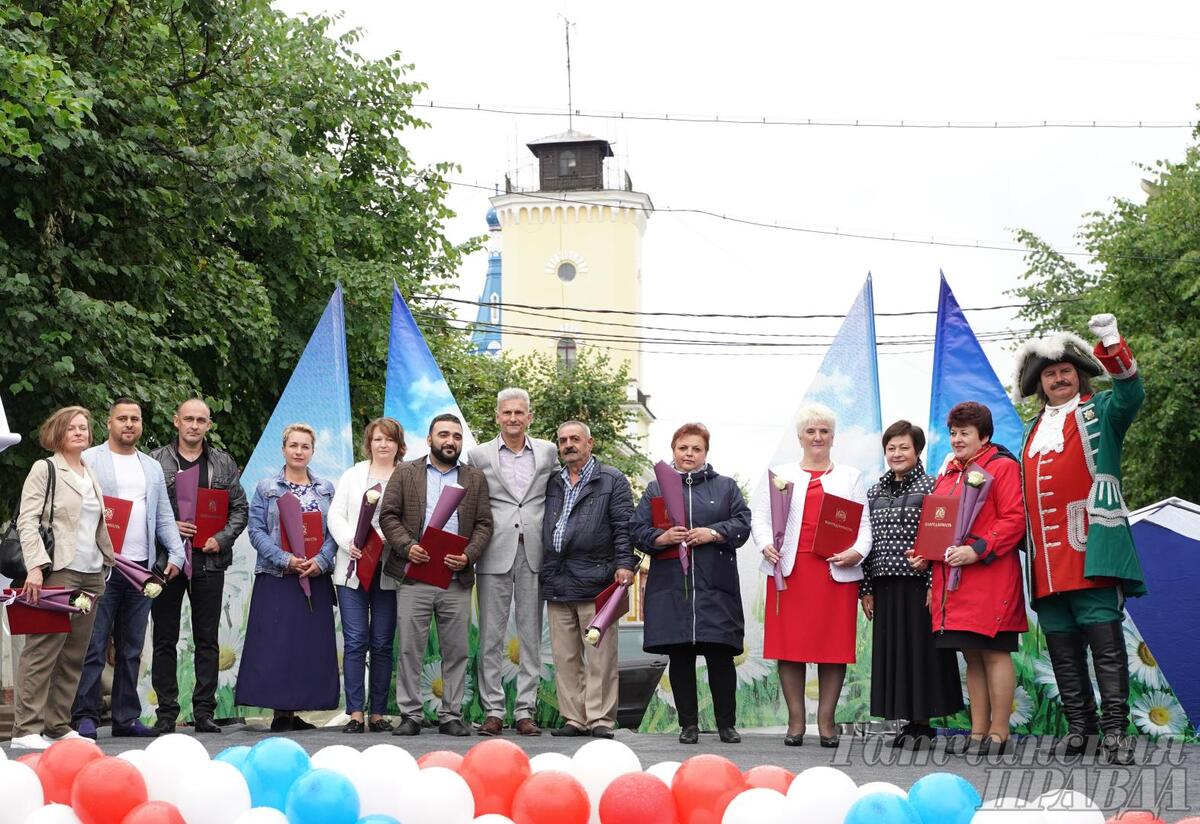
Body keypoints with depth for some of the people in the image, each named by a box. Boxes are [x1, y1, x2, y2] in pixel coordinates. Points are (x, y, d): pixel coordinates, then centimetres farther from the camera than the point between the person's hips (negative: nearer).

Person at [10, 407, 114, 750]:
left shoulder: (91, 474, 19)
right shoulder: (44, 469, 0)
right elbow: (27, 522, -8)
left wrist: (108, 561, 14)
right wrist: (36, 566, -18)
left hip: (90, 574, 7)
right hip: (57, 571, -7)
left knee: (74, 655, 6)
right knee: (42, 651, -9)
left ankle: (58, 725, 11)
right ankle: (26, 728, -9)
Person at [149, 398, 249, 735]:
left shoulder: (224, 464, 11)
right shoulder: (155, 461, 4)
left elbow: (240, 508, 10)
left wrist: (222, 538, -5)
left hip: (209, 561, 2)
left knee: (207, 640, 4)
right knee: (164, 640, 2)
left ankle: (204, 711, 9)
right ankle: (166, 712, 7)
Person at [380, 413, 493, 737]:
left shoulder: (475, 479, 13)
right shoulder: (405, 473, 9)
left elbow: (483, 524, 8)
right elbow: (388, 515, 4)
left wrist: (468, 556, -8)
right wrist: (407, 546, -12)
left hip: (457, 579, 2)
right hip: (413, 577, -1)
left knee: (457, 650, 3)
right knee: (410, 649, -1)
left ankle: (451, 715, 10)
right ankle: (410, 715, 4)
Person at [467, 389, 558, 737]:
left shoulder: (548, 452, 10)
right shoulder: (479, 455, 6)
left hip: (534, 554, 1)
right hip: (495, 555, -1)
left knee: (531, 636, 3)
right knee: (491, 636, 0)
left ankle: (525, 711, 7)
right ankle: (493, 711, 5)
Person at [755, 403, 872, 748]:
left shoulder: (851, 477, 17)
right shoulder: (780, 475, 15)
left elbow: (864, 523, 9)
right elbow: (760, 517, 8)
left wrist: (858, 552, -10)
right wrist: (766, 545, -11)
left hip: (837, 573, 0)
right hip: (789, 570, 0)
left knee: (834, 644, -2)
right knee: (789, 643, -3)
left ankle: (826, 721, 4)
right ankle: (796, 721, 4)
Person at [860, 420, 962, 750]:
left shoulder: (931, 487, -2)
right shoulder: (875, 492, 13)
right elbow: (866, 541, 13)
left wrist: (934, 584, -14)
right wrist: (865, 589, 9)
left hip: (919, 583, -5)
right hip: (886, 585, 5)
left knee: (922, 649, -3)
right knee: (892, 651, 6)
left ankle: (923, 724, 4)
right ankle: (909, 722, 13)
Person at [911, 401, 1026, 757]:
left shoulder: (1002, 467, -3)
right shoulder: (946, 475, 20)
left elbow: (1014, 519, -12)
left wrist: (976, 550, -20)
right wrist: (925, 555, 7)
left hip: (991, 577, -8)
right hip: (951, 578, 8)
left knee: (994, 652, -5)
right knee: (972, 655, 10)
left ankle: (998, 734, -2)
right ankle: (978, 731, 14)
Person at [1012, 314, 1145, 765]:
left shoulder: (1099, 411, 5)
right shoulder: (1034, 429, 23)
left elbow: (1130, 392, -17)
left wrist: (1111, 345, -32)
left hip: (1092, 554, -6)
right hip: (1048, 561, 6)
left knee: (1104, 638, -9)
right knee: (1062, 646, 7)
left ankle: (1115, 728, -9)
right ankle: (1079, 727, 14)